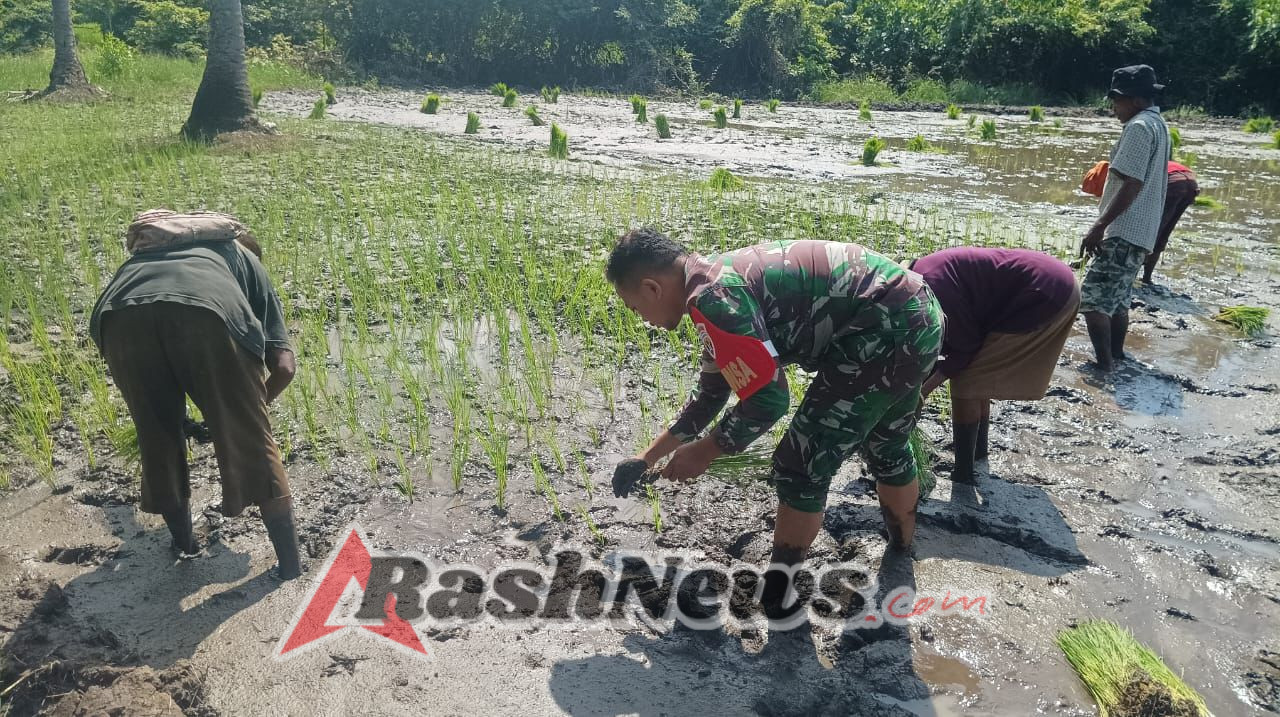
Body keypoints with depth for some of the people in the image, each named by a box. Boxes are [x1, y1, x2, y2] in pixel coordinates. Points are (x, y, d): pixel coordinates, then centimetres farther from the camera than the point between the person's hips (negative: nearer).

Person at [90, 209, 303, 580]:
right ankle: (291, 568, 22)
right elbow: (284, 366, 25)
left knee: (157, 437, 24)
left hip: (121, 316, 3)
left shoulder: (144, 252, 46)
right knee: (251, 441, 12)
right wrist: (251, 405, 43)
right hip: (206, 310, -2)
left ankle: (184, 543, 43)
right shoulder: (243, 257, 36)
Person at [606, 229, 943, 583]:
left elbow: (768, 400, -17)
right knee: (886, 450, 30)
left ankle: (772, 603, 17)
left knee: (800, 469, 0)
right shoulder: (721, 276, 15)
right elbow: (710, 394, 24)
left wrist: (703, 452, -3)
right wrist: (648, 457, 29)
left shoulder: (711, 298, -17)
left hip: (887, 333, -10)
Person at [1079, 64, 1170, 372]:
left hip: (1125, 231, -11)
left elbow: (1131, 185, -21)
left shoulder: (1139, 127, -14)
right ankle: (1115, 357, 24)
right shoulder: (1158, 125, 18)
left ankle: (1104, 365, -12)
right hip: (1140, 231, 11)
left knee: (1093, 298, -12)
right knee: (1116, 299, 17)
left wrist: (1099, 226, -22)